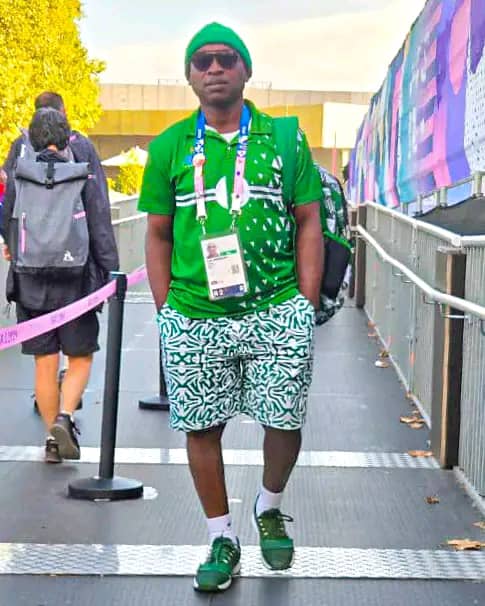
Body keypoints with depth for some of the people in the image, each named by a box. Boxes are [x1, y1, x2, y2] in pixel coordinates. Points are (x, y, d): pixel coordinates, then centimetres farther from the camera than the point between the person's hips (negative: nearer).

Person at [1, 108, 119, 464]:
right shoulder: (84, 176, -6)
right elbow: (102, 231, -7)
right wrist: (111, 276, 0)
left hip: (31, 284, 2)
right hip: (75, 284, -2)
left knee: (45, 364, 9)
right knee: (81, 358, 12)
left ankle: (53, 436, 14)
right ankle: (64, 417, -9)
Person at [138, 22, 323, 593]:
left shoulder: (283, 139, 5)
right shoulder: (169, 148, 7)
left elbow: (308, 223, 6)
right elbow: (158, 234, 10)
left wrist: (306, 306, 0)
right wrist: (166, 311, 4)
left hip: (278, 312, -1)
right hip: (194, 318, 1)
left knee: (286, 423, 4)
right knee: (201, 427, 6)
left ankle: (269, 507, 34)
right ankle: (222, 539, 24)